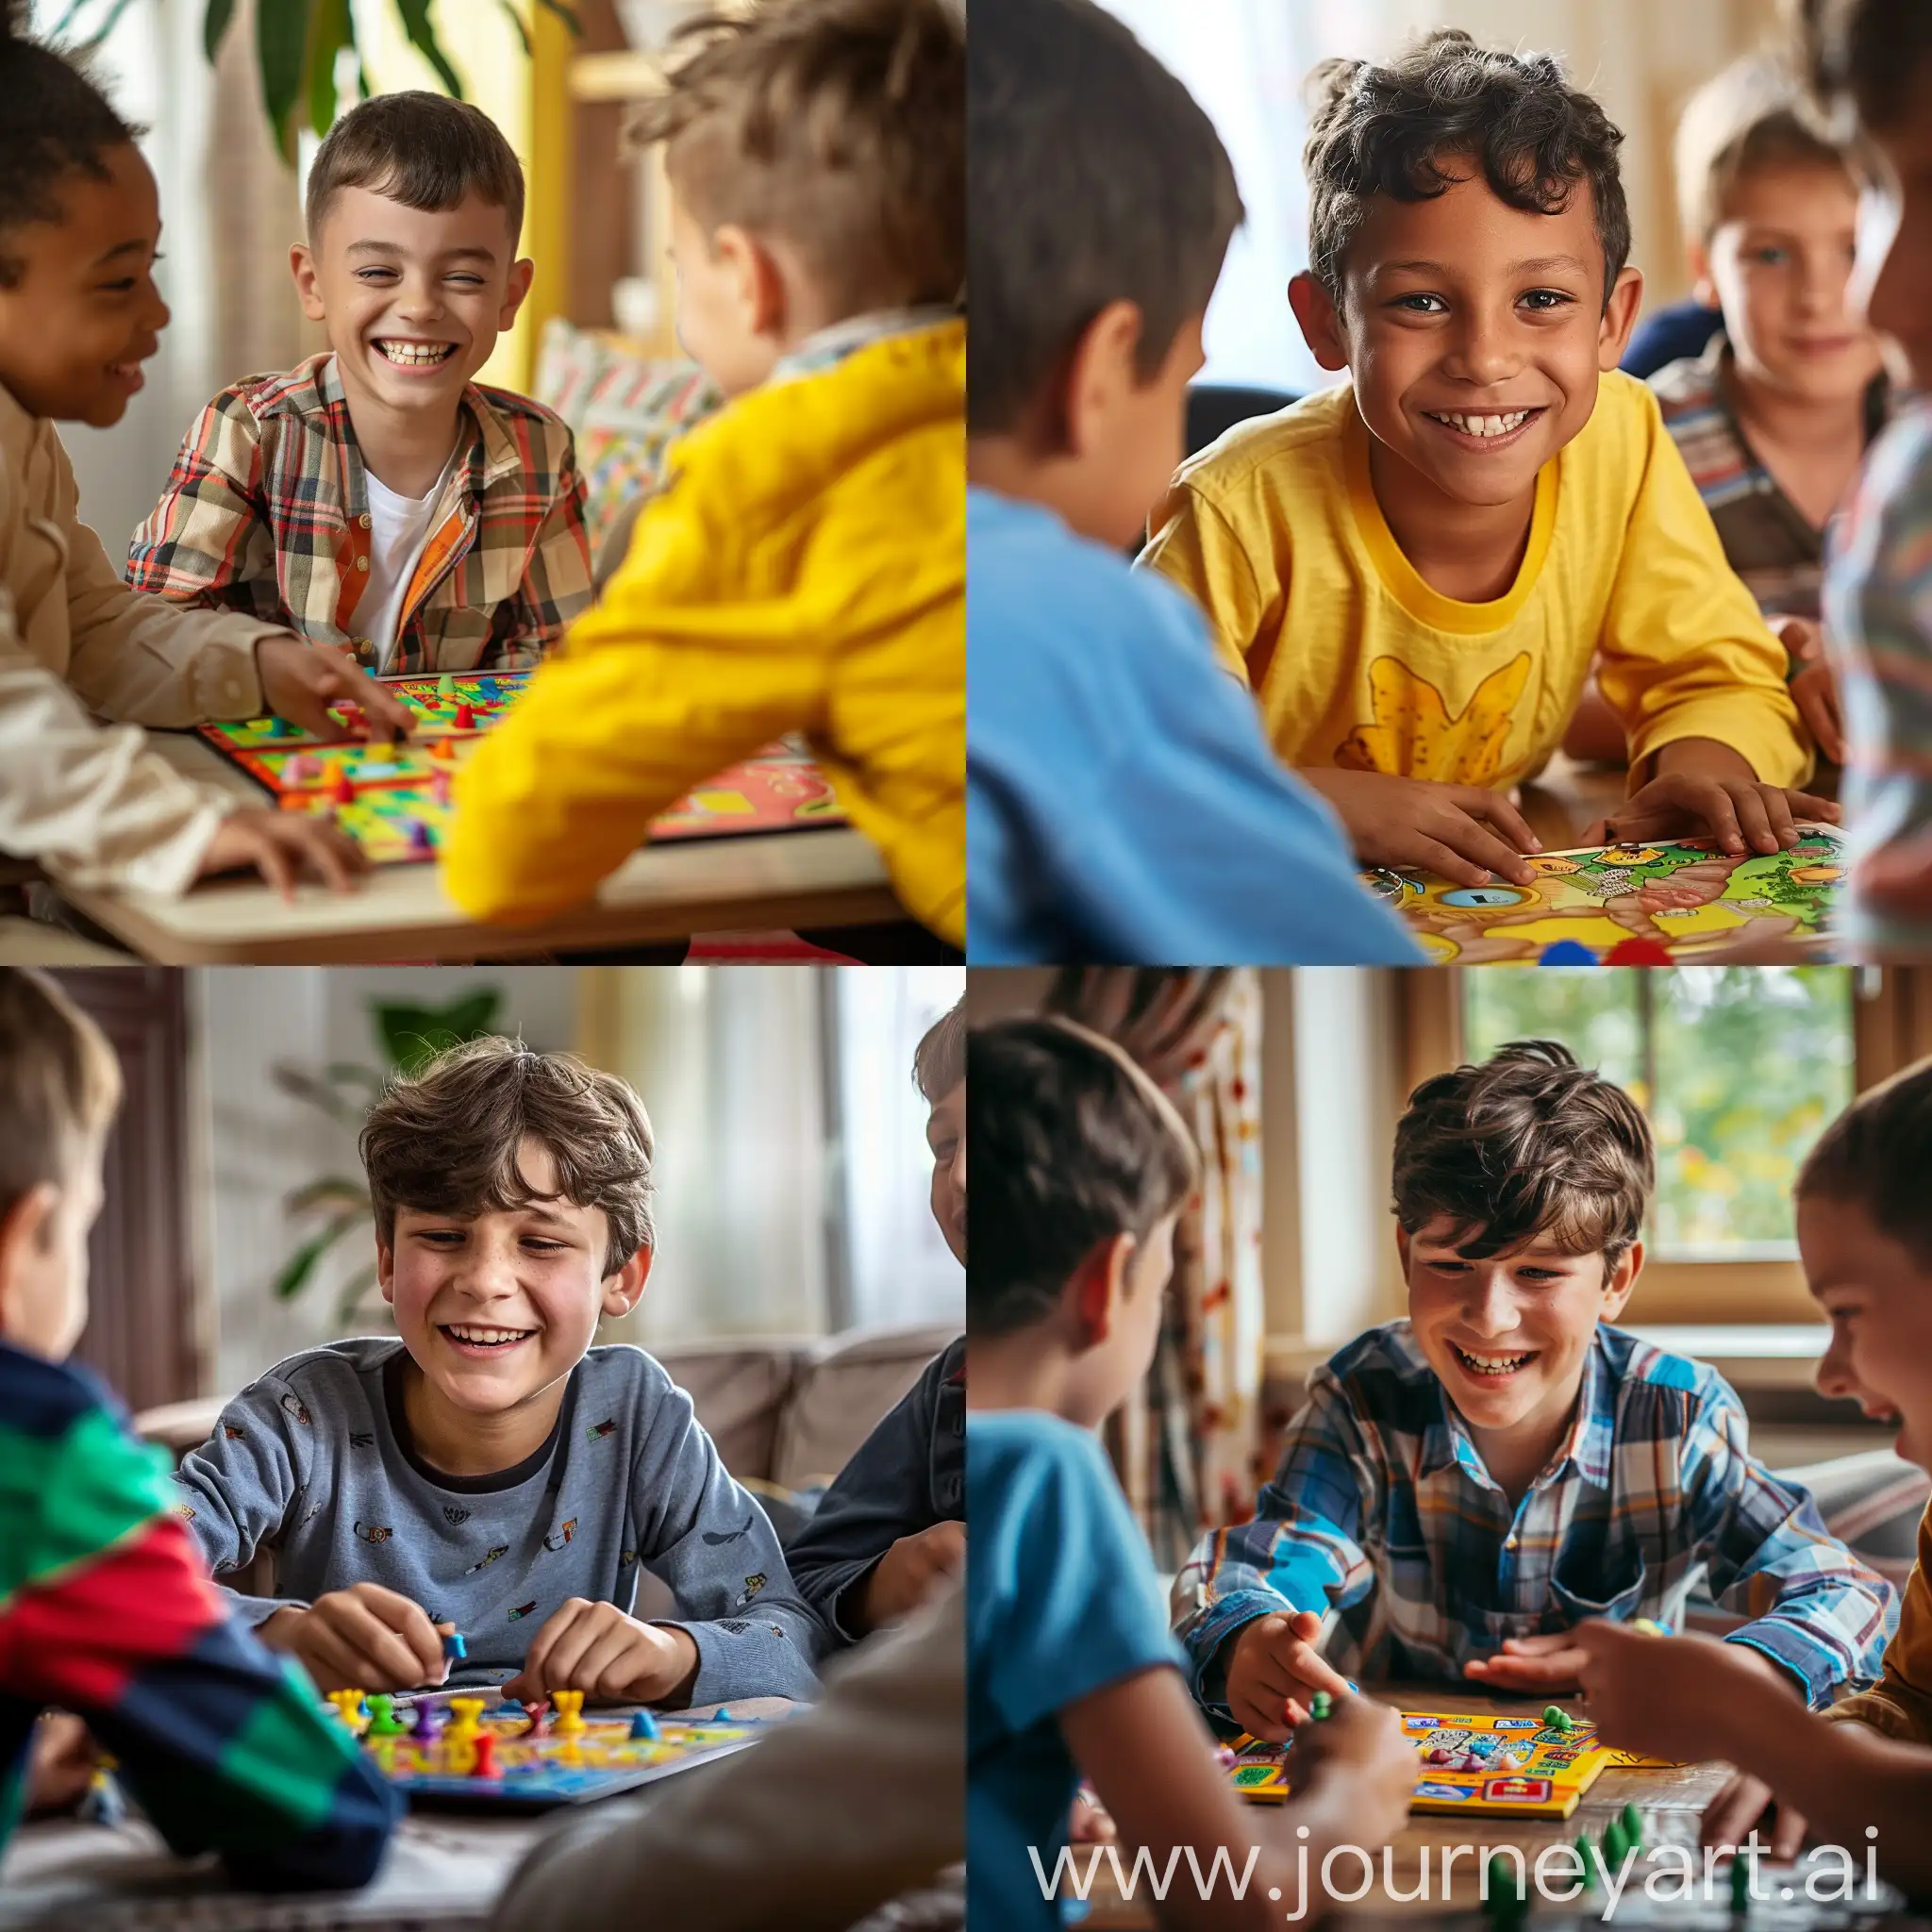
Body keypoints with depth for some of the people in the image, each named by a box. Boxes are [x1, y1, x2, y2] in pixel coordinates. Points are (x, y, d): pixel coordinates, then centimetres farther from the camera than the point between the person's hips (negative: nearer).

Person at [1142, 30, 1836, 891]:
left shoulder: (1617, 440, -12)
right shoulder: (1246, 513, -24)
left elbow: (1721, 681, -1)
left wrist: (1702, 761, -23)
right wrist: (1325, 805, -35)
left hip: (1509, 914, 4)